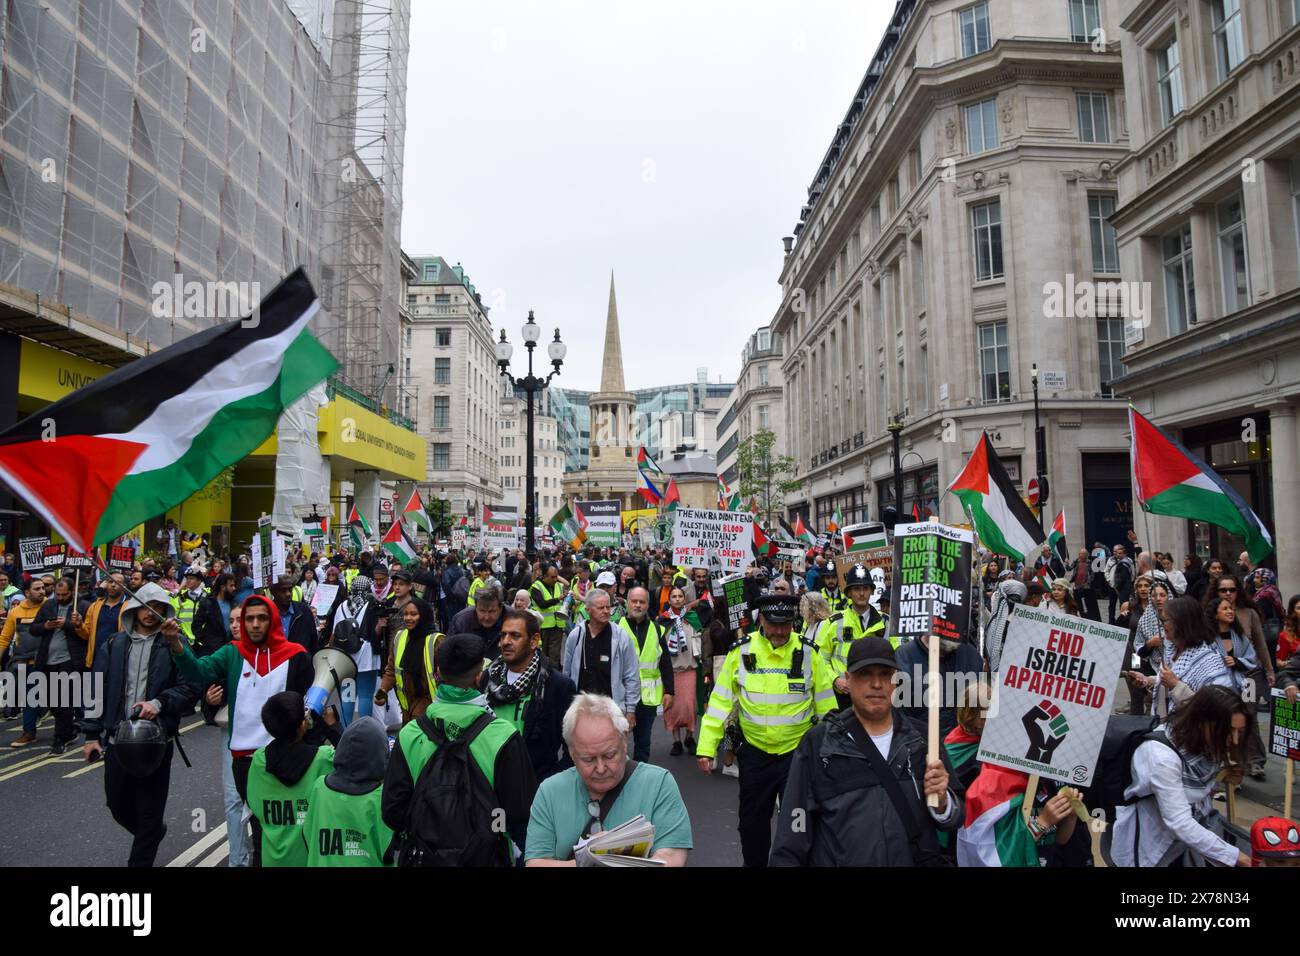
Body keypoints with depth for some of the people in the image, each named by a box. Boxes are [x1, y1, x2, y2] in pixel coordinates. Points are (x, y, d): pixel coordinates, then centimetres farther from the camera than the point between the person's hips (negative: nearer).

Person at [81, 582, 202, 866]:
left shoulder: (174, 644, -3)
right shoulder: (113, 645, 7)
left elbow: (190, 687, -8)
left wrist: (159, 703, -22)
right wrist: (92, 734, 5)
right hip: (117, 738, 4)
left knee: (150, 809, 4)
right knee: (117, 804, 17)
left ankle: (141, 860, 21)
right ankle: (153, 833, 44)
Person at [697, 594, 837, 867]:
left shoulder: (809, 652, -7)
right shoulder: (740, 651, -7)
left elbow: (825, 705, 2)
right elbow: (721, 701, -3)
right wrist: (706, 747, -6)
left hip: (798, 751, -1)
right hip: (755, 752, 1)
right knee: (752, 820, 15)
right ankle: (754, 862, 37)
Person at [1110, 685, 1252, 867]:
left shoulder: (1204, 744, -5)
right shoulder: (1161, 755, -29)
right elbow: (1179, 823, -31)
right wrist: (1236, 857, -31)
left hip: (1182, 843, 7)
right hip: (1145, 846, -7)